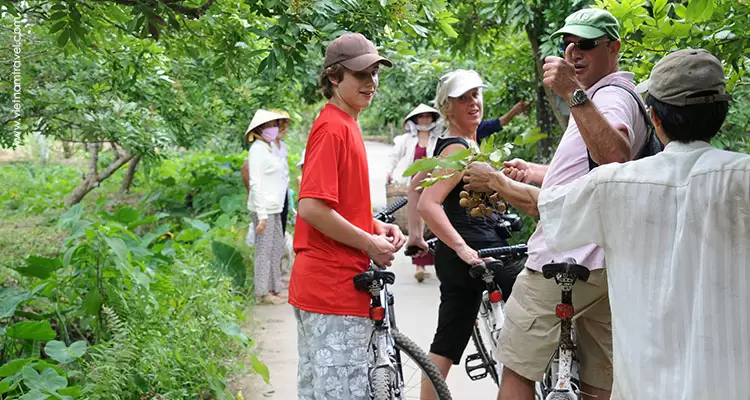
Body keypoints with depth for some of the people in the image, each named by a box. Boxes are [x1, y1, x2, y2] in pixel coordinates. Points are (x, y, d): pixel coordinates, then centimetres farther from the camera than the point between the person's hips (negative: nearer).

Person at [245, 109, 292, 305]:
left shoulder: (273, 146, 14)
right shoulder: (257, 149, -13)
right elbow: (256, 183, -17)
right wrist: (262, 215, -19)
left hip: (275, 207, 9)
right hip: (264, 208, -9)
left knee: (277, 248, 14)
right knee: (264, 250, -2)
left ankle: (273, 288, 25)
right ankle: (263, 293, 6)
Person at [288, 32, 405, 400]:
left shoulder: (345, 125, 16)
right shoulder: (334, 127, -15)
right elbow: (311, 208, -23)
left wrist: (378, 226, 7)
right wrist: (372, 244, -13)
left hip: (316, 284, 10)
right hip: (335, 285, -10)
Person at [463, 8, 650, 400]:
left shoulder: (612, 96, -12)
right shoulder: (616, 96, 22)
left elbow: (615, 156, -36)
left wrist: (573, 93, -40)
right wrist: (534, 172, 25)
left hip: (566, 262, -11)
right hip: (603, 264, 11)